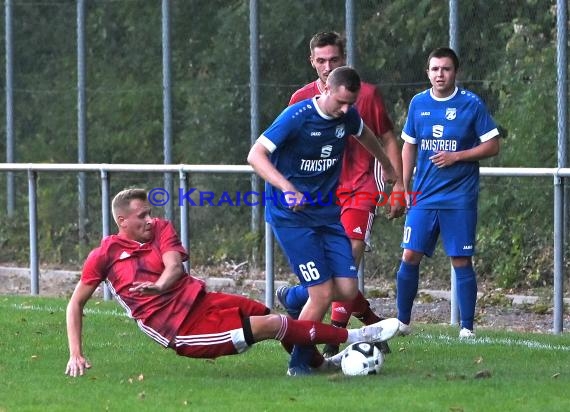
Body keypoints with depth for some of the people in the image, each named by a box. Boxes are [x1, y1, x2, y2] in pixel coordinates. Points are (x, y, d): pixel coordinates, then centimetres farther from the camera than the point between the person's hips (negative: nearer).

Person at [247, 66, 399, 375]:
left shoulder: (347, 117, 2)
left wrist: (388, 167, 43)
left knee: (347, 290, -5)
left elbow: (365, 135, 27)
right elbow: (255, 155, -22)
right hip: (291, 215, -7)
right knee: (323, 294, -14)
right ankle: (299, 362, 4)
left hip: (327, 212, 7)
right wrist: (287, 188, -36)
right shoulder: (298, 116, -17)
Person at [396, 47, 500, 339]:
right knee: (410, 256, -2)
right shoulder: (418, 103, 7)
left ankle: (467, 327, 6)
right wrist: (404, 188, 11)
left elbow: (492, 146, -2)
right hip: (423, 196, 3)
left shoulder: (471, 104, -4)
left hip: (460, 198, -3)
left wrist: (456, 156, -13)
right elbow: (409, 147, 16)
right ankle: (403, 322, 11)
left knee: (461, 261, -2)